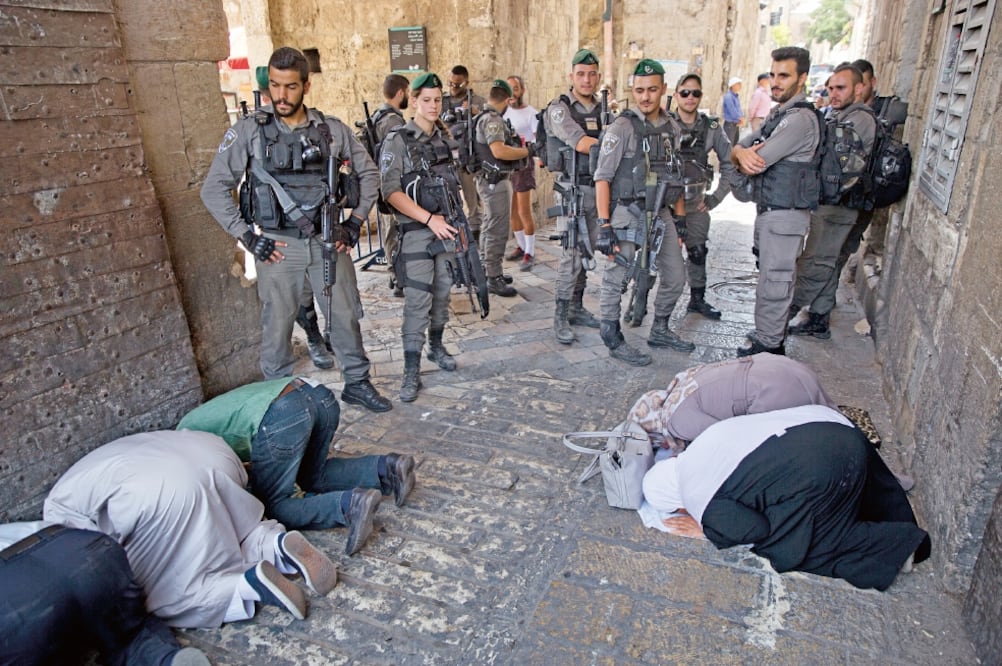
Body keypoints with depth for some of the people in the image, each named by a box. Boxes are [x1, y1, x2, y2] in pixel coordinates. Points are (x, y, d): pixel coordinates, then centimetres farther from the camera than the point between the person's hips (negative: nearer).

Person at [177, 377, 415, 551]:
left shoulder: (185, 432, 24)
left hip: (282, 414, -8)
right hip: (320, 396, 8)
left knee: (272, 506, 5)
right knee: (313, 476, 27)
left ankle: (348, 505, -18)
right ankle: (384, 468, 8)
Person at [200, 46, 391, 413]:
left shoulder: (332, 129, 2)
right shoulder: (248, 131, -4)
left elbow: (368, 173, 11)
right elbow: (214, 189, -3)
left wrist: (355, 222, 3)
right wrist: (247, 235, -8)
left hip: (328, 241, 2)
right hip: (278, 246, -2)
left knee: (345, 316, 10)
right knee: (277, 324, 7)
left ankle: (357, 382, 28)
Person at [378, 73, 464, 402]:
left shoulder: (444, 139, 11)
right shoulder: (398, 141, -7)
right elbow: (391, 191, -14)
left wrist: (459, 223, 11)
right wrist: (430, 219, -18)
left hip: (446, 227, 6)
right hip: (416, 230, -6)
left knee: (442, 292, 14)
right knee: (417, 300, -8)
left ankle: (436, 347, 33)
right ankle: (411, 371, -2)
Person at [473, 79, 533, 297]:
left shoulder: (486, 118, 15)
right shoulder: (492, 119, -16)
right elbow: (499, 151, -28)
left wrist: (516, 144, 17)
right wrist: (526, 151, -17)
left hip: (491, 180, 11)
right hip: (495, 181, -11)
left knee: (490, 226, 18)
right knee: (497, 230, -7)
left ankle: (486, 270, 29)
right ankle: (494, 279, -2)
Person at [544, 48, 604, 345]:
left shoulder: (604, 109, 12)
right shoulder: (559, 108, -6)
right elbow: (581, 143, -17)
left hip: (599, 187, 6)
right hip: (574, 188, -6)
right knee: (572, 254, -8)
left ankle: (576, 308, 23)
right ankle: (561, 318, 0)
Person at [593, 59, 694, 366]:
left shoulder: (673, 128, 10)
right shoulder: (622, 127, -9)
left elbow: (675, 177, 18)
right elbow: (602, 178, -12)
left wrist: (680, 219, 15)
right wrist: (604, 225, -19)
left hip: (660, 213, 7)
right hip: (626, 214, -7)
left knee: (676, 277, 13)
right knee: (617, 280, -1)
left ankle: (659, 330, 31)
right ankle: (614, 341, 14)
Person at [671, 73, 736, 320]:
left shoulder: (712, 128, 2)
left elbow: (730, 165, 7)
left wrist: (716, 197, 2)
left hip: (695, 202, 4)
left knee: (698, 251, 12)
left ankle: (697, 299, 29)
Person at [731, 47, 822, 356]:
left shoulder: (801, 119, -17)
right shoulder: (777, 114, 15)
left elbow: (756, 163, -23)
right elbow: (737, 148, 8)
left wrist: (746, 158, 0)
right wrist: (742, 153, -16)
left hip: (785, 215, -10)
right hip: (769, 211, 10)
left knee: (774, 282, -3)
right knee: (769, 276, 18)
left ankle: (768, 346, 7)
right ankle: (768, 336, 31)